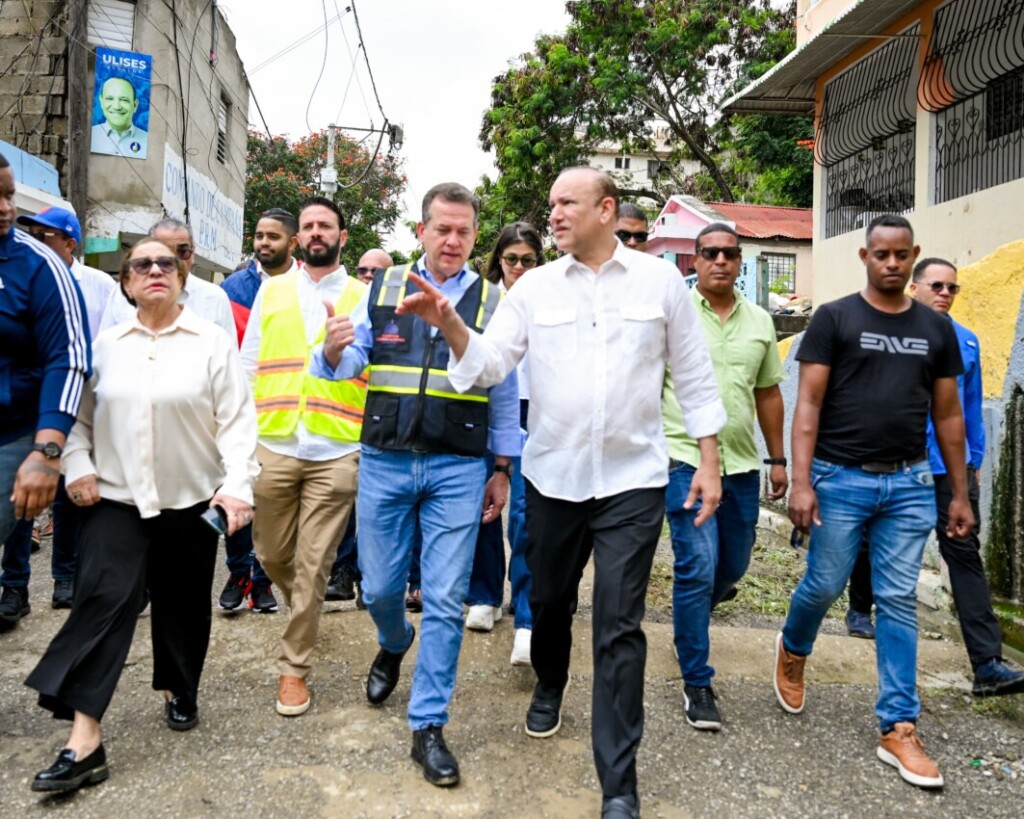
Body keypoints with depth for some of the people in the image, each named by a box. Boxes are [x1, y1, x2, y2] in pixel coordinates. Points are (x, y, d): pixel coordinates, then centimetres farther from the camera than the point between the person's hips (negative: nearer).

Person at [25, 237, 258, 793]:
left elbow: (237, 420, -7)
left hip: (191, 500, -1)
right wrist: (78, 467, -5)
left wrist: (237, 484, -17)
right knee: (102, 601, -10)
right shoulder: (106, 344, 6)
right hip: (117, 498, 1)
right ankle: (83, 742, -8)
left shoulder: (212, 341, -2)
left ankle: (178, 691, 36)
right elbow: (80, 415, 11)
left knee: (183, 603, 11)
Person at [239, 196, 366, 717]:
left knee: (313, 564, 2)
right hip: (272, 446, 3)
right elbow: (248, 364, 12)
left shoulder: (364, 296, 7)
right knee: (271, 554, 12)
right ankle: (306, 613, 43)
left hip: (336, 452, -2)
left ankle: (294, 667, 17)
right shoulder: (272, 290, 12)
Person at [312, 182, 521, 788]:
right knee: (379, 589, 12)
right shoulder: (383, 288, 5)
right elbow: (347, 366, 1)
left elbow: (505, 396, 7)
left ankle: (429, 726, 17)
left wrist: (503, 471, 6)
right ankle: (395, 645, 47)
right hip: (385, 462, 1)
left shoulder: (492, 301, 3)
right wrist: (334, 351, -22)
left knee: (446, 600, 1)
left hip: (458, 470, -1)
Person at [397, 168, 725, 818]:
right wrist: (449, 323, -23)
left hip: (633, 479, -2)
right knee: (550, 599, 19)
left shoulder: (661, 280, -1)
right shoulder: (535, 286, 2)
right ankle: (549, 689, 51)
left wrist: (710, 464, 0)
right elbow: (490, 364, -5)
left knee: (619, 628, -1)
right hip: (552, 476, 3)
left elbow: (695, 377, 3)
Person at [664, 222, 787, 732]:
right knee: (698, 570, -8)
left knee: (732, 567, 16)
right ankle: (697, 684, 5)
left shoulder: (760, 322, 11)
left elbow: (769, 394, 17)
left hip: (742, 465, 5)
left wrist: (777, 459, 17)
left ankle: (690, 619, 48)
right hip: (686, 461, -5)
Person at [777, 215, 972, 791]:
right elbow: (809, 404, -7)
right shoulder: (834, 319, -2)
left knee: (900, 602, 5)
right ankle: (793, 650, 39)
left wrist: (960, 493, 12)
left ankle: (899, 729, 14)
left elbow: (948, 414, 13)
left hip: (910, 485, 3)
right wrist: (801, 481, -15)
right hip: (841, 480, -3)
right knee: (824, 587, 6)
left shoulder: (936, 328, 9)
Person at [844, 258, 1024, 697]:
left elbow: (972, 405, 14)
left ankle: (987, 664, -4)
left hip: (951, 464, 3)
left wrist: (975, 460, 14)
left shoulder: (966, 341, 8)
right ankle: (860, 609, 40)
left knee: (965, 554, -4)